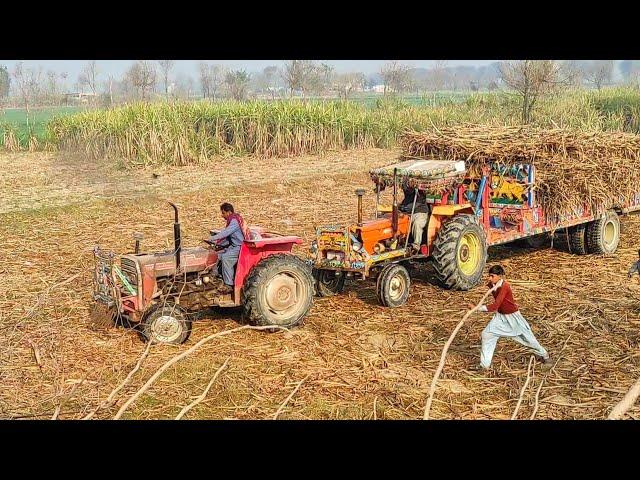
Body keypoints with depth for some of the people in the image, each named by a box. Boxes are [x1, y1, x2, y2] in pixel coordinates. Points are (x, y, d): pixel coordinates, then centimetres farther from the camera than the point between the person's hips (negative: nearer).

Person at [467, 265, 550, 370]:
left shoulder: (504, 287, -32)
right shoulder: (492, 285, -9)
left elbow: (495, 306, -37)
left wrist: (477, 308, -39)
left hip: (512, 316, -7)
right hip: (500, 316, 7)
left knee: (527, 337, 9)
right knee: (487, 334, -6)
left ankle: (543, 355, 37)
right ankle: (484, 364, 2)